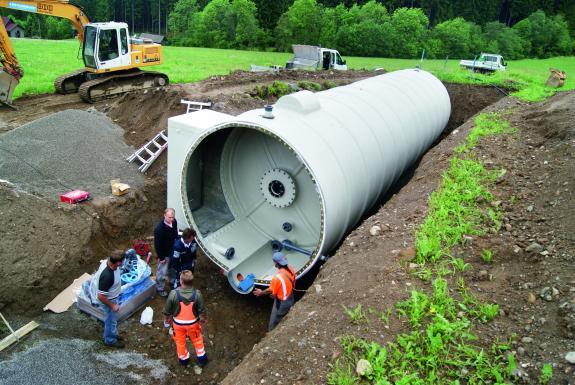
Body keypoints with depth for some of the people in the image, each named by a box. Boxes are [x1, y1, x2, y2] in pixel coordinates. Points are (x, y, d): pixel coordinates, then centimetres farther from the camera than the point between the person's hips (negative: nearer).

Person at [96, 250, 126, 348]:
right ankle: (110, 340, 43)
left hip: (115, 297, 8)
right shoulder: (107, 276, -43)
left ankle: (112, 334, 53)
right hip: (109, 300, -8)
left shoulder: (112, 264, -18)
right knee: (110, 321, 19)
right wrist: (112, 305, -19)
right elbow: (101, 296, -33)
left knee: (113, 319, 30)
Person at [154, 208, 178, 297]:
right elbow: (157, 244, -25)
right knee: (162, 272, 13)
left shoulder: (174, 222, -14)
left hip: (173, 251, 7)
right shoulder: (159, 229, -35)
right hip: (164, 253, -7)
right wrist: (161, 257, -17)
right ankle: (160, 289, 35)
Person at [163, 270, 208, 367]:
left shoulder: (173, 294, -30)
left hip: (178, 323, 0)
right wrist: (204, 319, 8)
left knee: (180, 341, 27)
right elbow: (202, 310, -14)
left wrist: (167, 319, 7)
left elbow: (167, 310, -15)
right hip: (193, 322, 0)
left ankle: (183, 359, 48)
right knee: (197, 339, 28)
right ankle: (201, 358, 44)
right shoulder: (197, 294, -28)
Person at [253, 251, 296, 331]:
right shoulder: (290, 269, -13)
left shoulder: (277, 277, -35)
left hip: (281, 303, -7)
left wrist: (261, 292, 5)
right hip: (290, 299, 7)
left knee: (274, 324, 17)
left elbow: (271, 291, -16)